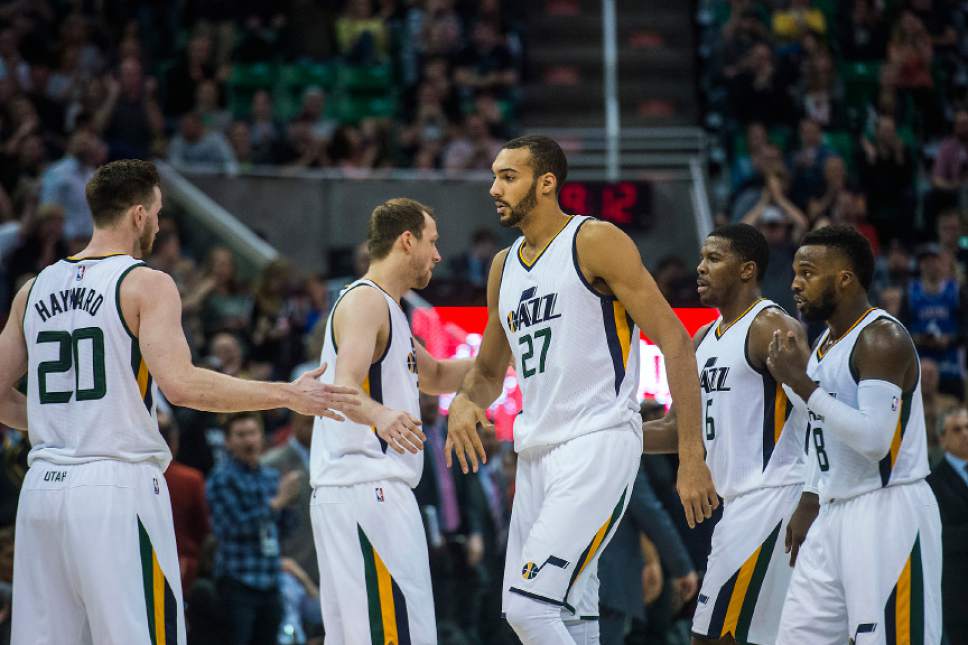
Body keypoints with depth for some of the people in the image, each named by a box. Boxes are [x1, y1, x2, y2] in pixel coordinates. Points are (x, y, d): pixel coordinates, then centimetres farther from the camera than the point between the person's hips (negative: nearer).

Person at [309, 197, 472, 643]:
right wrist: (380, 416, -45)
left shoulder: (383, 306, 22)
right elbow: (344, 387, -25)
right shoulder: (365, 301, -9)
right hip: (367, 489, -11)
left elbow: (435, 377, 35)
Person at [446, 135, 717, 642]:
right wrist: (464, 402, 2)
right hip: (537, 451, 8)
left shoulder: (596, 242, -7)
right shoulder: (504, 267, 17)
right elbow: (489, 371, 28)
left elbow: (674, 343, -11)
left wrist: (692, 460, -16)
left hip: (598, 444, -8)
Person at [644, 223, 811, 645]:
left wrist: (809, 507, -25)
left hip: (770, 498, -9)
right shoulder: (705, 338, 18)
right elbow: (678, 431, 21)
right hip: (738, 501, 9)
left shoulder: (773, 328, -10)